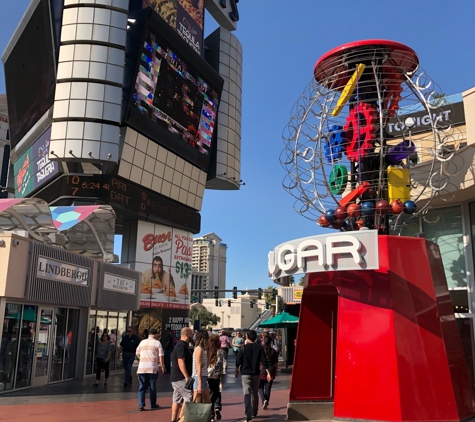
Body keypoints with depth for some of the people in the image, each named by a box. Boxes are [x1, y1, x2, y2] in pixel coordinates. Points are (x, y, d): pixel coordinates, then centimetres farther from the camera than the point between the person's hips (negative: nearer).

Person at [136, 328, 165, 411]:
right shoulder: (157, 343, -1)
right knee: (153, 387, 10)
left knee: (142, 387, 6)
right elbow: (161, 356, -6)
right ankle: (153, 405, 17)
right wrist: (162, 366, 2)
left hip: (141, 368, 2)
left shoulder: (142, 342, 10)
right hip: (153, 368, -2)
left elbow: (137, 353, 20)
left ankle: (141, 405, -4)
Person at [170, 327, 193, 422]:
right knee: (189, 397, -8)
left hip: (176, 378, 10)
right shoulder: (182, 346, -16)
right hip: (181, 378, -10)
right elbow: (181, 362, -22)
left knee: (177, 400, 11)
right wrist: (187, 376, -23)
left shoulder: (182, 345, 17)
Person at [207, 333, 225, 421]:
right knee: (217, 394, 17)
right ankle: (217, 407, -7)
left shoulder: (206, 351, -2)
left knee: (210, 394, 11)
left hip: (207, 376, 1)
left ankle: (211, 415, 13)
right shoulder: (220, 352, -5)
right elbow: (223, 365, -6)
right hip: (217, 376, -1)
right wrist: (222, 378, 1)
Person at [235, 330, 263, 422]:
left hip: (245, 373, -3)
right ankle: (254, 412, 30)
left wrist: (236, 371, 8)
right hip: (256, 373, 3)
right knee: (255, 393, 17)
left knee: (247, 393, -5)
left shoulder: (244, 347, -8)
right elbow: (262, 361, -1)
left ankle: (248, 414, -15)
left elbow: (238, 361, -4)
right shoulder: (259, 347, -1)